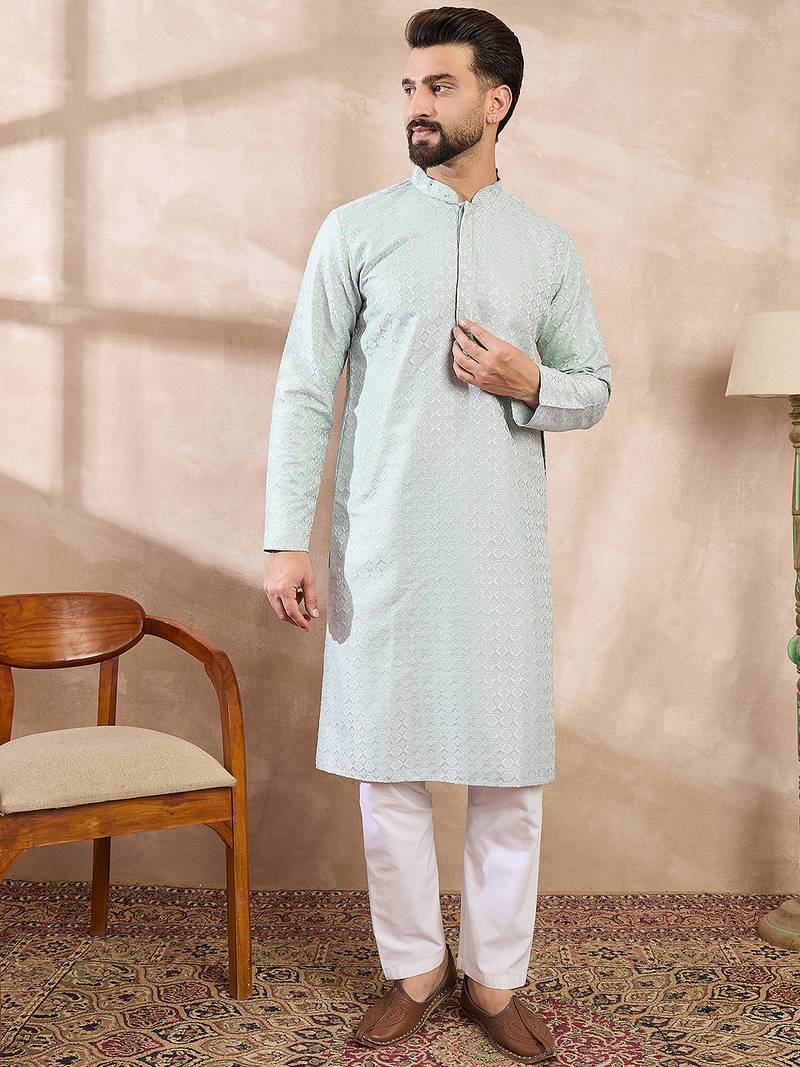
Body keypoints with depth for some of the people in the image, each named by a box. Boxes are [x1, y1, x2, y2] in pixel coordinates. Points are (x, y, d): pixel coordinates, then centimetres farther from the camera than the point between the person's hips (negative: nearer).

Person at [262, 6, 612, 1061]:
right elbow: (303, 390, 0)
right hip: (383, 545, -1)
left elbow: (596, 386, 14)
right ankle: (414, 969, 24)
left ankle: (497, 978, 23)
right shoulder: (356, 230, 3)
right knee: (389, 769, 5)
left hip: (503, 548, 1)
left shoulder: (548, 244, 8)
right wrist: (286, 539, -7)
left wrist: (531, 383, -9)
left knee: (510, 773, 5)